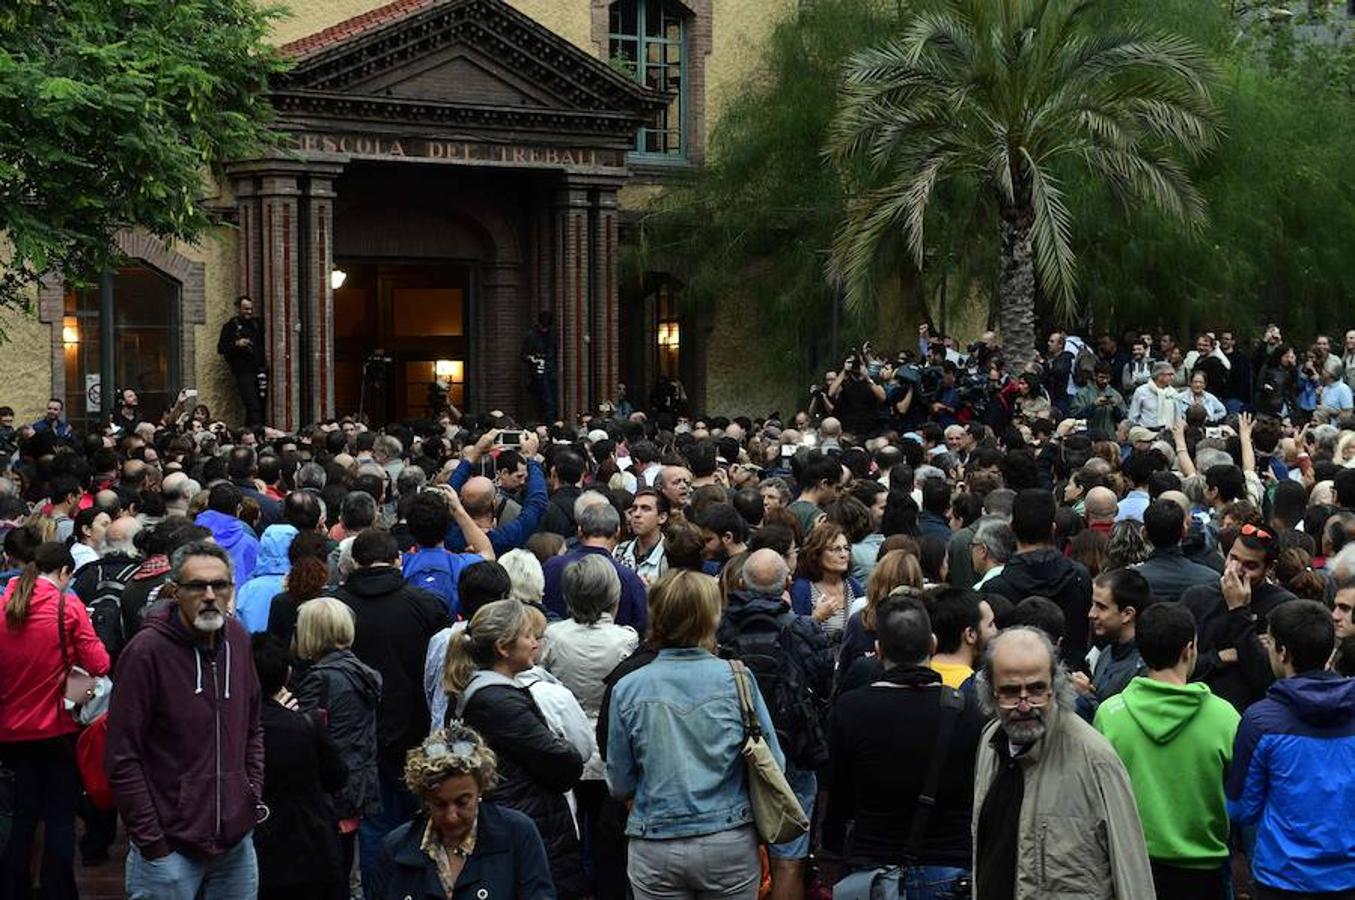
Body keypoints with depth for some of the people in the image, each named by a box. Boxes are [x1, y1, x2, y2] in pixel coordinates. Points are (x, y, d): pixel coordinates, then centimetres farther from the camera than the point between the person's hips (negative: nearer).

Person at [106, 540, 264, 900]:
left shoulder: (238, 639, 5)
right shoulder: (147, 650, -14)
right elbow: (121, 758, -14)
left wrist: (254, 795, 7)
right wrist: (152, 841, -14)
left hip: (237, 842, 6)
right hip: (170, 847, -6)